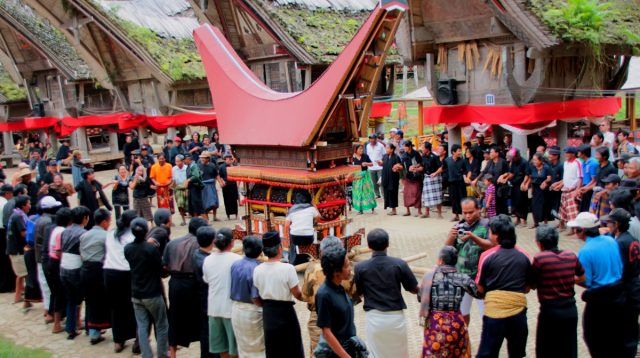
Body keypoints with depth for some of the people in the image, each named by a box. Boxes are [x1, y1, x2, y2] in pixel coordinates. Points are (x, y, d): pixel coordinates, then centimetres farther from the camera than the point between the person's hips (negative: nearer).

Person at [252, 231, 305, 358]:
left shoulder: (258, 270, -5)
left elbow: (259, 294, 5)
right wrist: (303, 297, 9)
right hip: (285, 312, -5)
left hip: (268, 312, 5)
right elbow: (297, 294, -11)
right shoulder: (287, 268, -19)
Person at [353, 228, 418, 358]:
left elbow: (359, 293, 6)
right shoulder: (399, 264, -8)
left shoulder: (360, 267, -7)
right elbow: (415, 289, 1)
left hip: (374, 318, 0)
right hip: (396, 317, 0)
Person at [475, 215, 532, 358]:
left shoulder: (488, 257, -7)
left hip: (494, 311, -3)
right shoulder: (524, 257, 2)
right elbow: (527, 288, 10)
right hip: (518, 310, 3)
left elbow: (480, 289, -2)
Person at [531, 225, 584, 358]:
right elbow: (582, 278, 14)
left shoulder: (539, 258, -15)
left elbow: (533, 286, -9)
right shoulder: (571, 256, -1)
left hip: (550, 311, -5)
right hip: (570, 308, 5)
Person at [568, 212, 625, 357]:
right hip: (618, 295, 6)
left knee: (593, 336, 12)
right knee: (616, 335, 21)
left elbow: (586, 282, -16)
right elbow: (620, 268, 8)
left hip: (599, 299, -6)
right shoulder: (611, 241, -3)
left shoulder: (585, 251, -21)